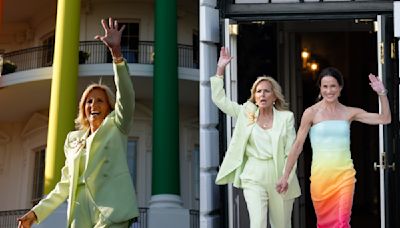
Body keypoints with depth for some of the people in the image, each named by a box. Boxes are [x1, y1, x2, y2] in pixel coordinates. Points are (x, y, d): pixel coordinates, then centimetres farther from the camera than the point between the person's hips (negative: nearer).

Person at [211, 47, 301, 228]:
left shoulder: (286, 117, 2)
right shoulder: (246, 114, 9)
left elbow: (291, 151, -1)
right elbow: (219, 99, 8)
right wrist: (221, 69, 3)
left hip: (279, 177, 0)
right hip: (253, 178, 0)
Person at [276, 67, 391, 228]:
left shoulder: (350, 113, 6)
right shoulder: (312, 113, -1)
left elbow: (385, 119, 6)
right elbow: (297, 145, 1)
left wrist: (382, 93, -6)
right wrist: (285, 176, 1)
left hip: (344, 174, 1)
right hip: (320, 175, -1)